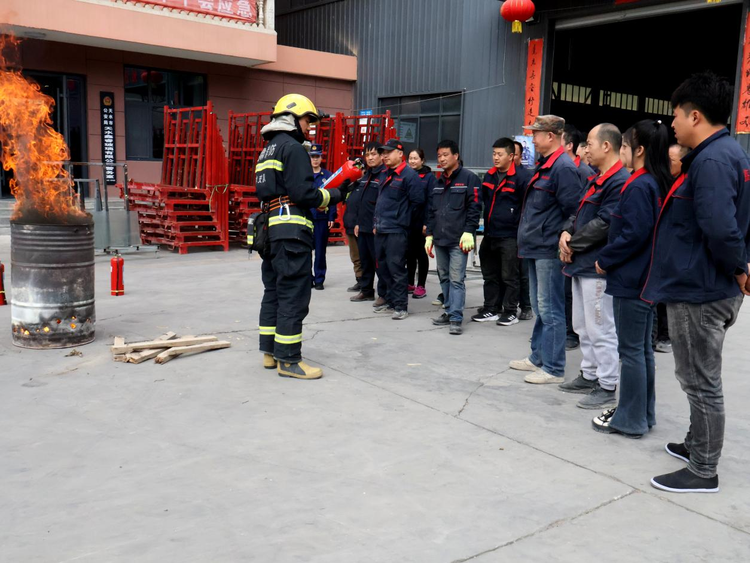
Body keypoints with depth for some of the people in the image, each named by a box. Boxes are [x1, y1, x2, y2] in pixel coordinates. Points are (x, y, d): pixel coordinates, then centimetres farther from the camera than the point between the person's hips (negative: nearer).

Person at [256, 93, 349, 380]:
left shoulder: (268, 150, 21)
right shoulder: (293, 147, -8)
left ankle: (270, 351, 22)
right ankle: (288, 360, -3)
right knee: (293, 295, -6)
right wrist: (335, 195, -1)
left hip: (271, 229, 10)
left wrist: (322, 198, 11)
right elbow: (303, 193, -16)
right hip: (292, 232, -10)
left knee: (273, 292, 14)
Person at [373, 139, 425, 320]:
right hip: (381, 230, 9)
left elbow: (417, 202, -14)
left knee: (396, 269, -5)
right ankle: (390, 302, 25)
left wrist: (402, 218, -4)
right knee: (383, 268, 14)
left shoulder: (409, 175, -11)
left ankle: (400, 306, 2)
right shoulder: (387, 175, 16)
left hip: (397, 231, -9)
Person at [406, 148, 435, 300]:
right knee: (409, 253, 10)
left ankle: (421, 286, 10)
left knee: (420, 253, 3)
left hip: (420, 222, -4)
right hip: (406, 221, 4)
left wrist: (427, 222, -16)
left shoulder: (429, 177, -4)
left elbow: (431, 201, -9)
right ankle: (410, 283, 21)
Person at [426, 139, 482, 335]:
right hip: (439, 239, 7)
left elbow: (474, 207, -8)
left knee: (456, 279, -9)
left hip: (458, 240, -7)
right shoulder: (438, 182, 18)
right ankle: (449, 312, 22)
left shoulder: (469, 178, -3)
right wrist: (429, 234, 15)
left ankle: (456, 319, -8)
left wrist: (468, 232, -15)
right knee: (444, 277, 12)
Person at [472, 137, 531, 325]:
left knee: (509, 277, 1)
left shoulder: (521, 177, -11)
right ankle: (491, 309, 24)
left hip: (510, 236, -7)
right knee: (490, 275, 14)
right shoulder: (489, 175, 13)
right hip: (490, 235, 8)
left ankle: (510, 312, 11)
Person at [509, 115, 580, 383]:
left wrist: (562, 241, -16)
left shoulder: (563, 167, -15)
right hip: (536, 248, 10)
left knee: (550, 309, -4)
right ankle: (538, 357, 29)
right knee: (539, 307, 18)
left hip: (549, 250, -10)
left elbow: (572, 211, -19)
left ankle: (553, 368, 4)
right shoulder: (544, 166, 16)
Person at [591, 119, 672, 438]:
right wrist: (610, 259, 12)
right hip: (645, 277, 10)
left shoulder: (638, 187, -17)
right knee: (642, 348, 16)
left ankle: (630, 420, 9)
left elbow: (633, 234, -22)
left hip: (630, 279, -9)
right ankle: (643, 413, 26)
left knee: (630, 350, -1)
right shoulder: (657, 184, 11)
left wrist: (605, 260, -9)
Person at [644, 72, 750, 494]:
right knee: (701, 378, 22)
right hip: (710, 286, 10)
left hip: (699, 290, -10)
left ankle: (704, 472, 14)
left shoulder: (711, 161, -22)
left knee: (701, 381, 1)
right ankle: (698, 446, 37)